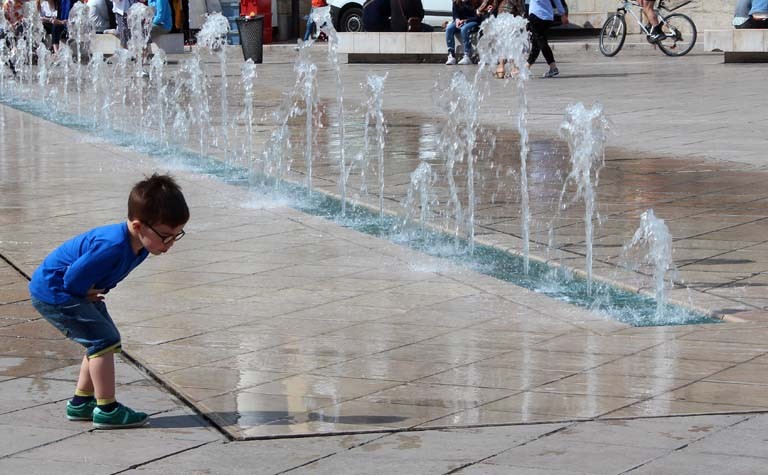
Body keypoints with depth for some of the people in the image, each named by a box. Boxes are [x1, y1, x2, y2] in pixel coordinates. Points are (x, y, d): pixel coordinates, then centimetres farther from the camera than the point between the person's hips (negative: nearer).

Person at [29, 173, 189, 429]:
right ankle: (106, 410, -6)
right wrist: (89, 293, -12)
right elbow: (73, 279, -31)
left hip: (72, 291, 10)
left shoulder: (140, 243, -6)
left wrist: (95, 293, -1)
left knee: (104, 340, 14)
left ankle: (81, 403, 24)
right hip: (53, 292, -10)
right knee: (104, 340, -13)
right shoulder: (113, 247, -36)